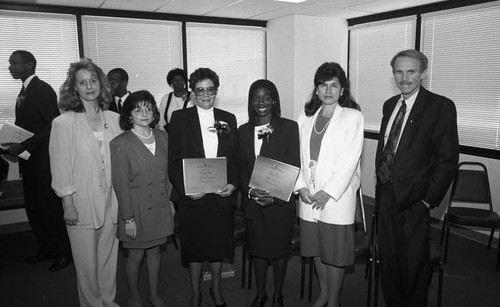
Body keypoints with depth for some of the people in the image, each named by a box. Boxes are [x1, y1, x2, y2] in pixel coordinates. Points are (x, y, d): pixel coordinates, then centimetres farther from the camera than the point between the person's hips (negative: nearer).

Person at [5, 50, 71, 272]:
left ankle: (64, 253, 16)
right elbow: (26, 126, 16)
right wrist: (14, 145, 0)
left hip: (43, 161, -8)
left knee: (49, 208, 0)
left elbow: (53, 125, -20)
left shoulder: (43, 90, -12)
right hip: (30, 162, 9)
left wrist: (23, 146, -22)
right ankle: (47, 248, 30)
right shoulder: (24, 91, 14)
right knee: (33, 208, 15)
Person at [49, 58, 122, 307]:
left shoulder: (114, 120, 1)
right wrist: (68, 205, -8)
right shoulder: (63, 123, -8)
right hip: (82, 204, -3)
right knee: (87, 262, 10)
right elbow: (60, 168, -7)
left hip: (111, 200, 3)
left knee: (109, 256, 17)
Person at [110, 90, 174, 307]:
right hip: (137, 209, -4)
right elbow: (121, 184, -13)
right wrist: (128, 218, -12)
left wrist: (170, 199, 7)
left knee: (155, 251, 18)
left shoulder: (162, 137, 1)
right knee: (136, 255, 11)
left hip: (160, 207, 4)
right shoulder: (120, 144, -14)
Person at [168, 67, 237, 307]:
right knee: (194, 246, 11)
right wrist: (185, 188, -16)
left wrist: (233, 184, -9)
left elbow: (235, 158, 7)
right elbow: (173, 161, -4)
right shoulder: (180, 118, -1)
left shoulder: (228, 119, 7)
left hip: (221, 194, 2)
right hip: (191, 195, -2)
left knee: (218, 244, 15)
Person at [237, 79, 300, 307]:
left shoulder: (289, 128, -6)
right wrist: (250, 190, -12)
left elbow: (294, 167, -10)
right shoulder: (244, 131, 5)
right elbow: (241, 169, 5)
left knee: (279, 249, 12)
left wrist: (275, 195, -19)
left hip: (281, 201, -3)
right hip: (252, 201, 3)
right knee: (257, 249, 15)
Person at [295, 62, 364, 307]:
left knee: (335, 251, 5)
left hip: (337, 195, -4)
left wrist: (328, 192, -15)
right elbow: (299, 155, 7)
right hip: (309, 196, 5)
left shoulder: (353, 117, -5)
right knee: (315, 247, 17)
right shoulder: (306, 118, 9)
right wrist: (301, 186, -6)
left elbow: (350, 159, -11)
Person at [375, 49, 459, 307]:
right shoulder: (389, 105, 9)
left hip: (413, 199, -5)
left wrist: (429, 199, -13)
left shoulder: (441, 106, -10)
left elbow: (448, 159, -12)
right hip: (385, 195, 6)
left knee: (414, 264, 11)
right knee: (387, 259, 18)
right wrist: (380, 179, 7)